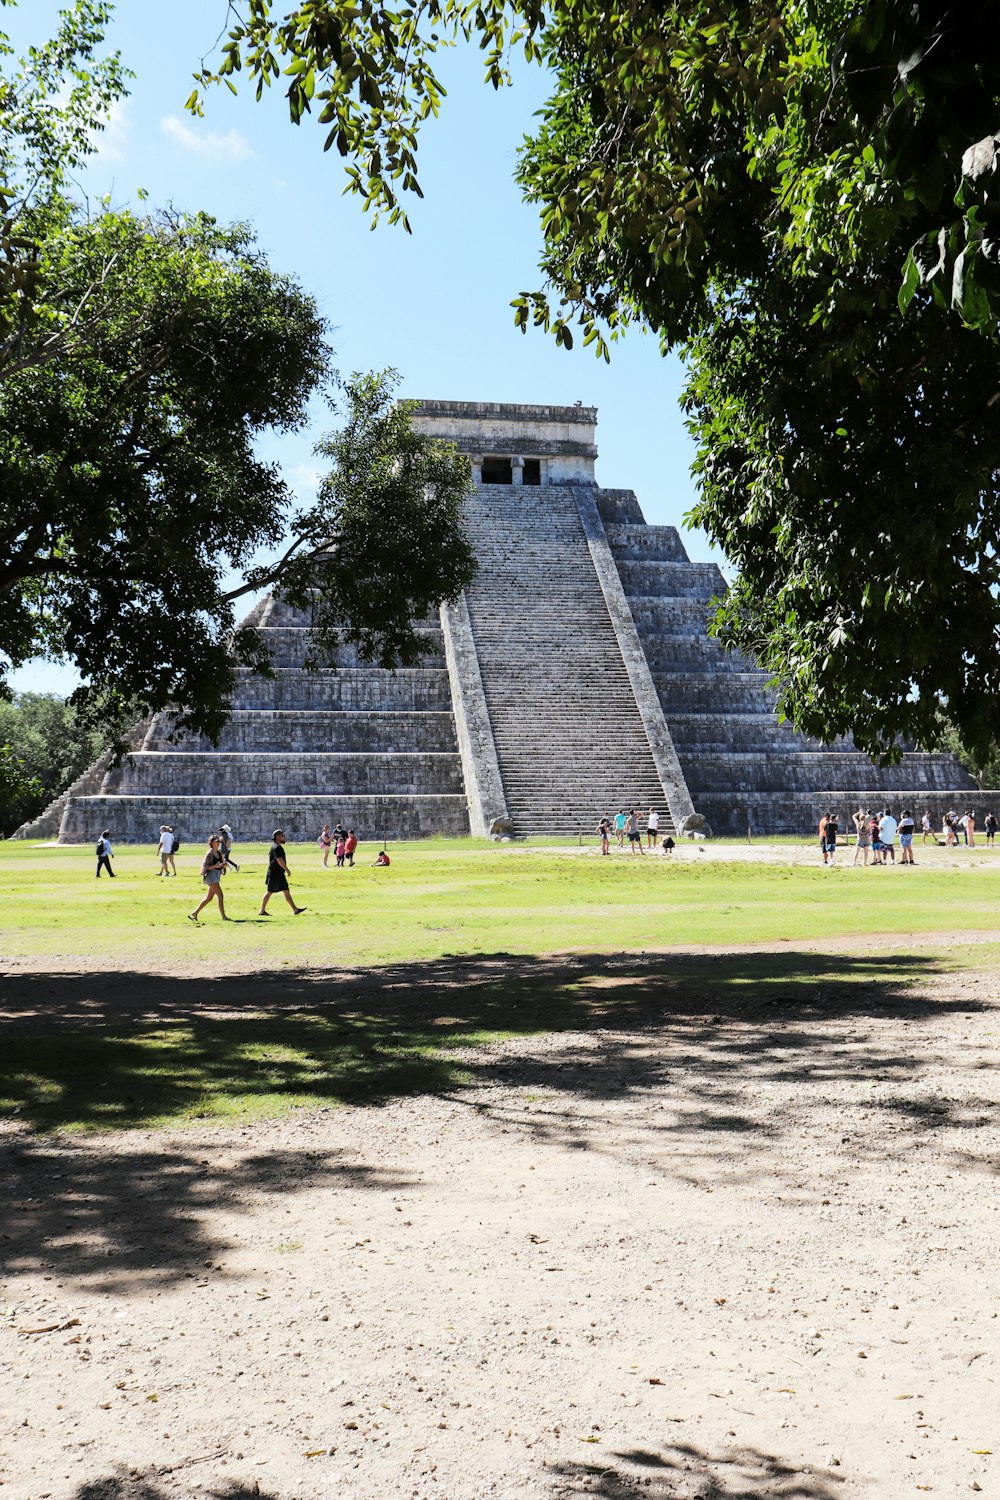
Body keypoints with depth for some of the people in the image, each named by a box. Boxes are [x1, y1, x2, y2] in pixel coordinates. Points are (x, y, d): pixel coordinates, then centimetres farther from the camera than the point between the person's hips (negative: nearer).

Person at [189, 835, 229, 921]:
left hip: (217, 876, 9)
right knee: (220, 895, -12)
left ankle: (194, 913, 20)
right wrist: (215, 866, -23)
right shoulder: (210, 853, -11)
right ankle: (223, 916, -10)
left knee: (209, 898, 12)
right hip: (211, 875, -9)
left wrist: (223, 865, 1)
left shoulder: (219, 852, 13)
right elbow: (204, 866, -13)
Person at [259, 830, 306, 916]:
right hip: (274, 874, -10)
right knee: (269, 892, -2)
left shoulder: (278, 846, 15)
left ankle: (295, 909, 5)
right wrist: (287, 870, -18)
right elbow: (280, 861, -25)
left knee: (287, 891, 7)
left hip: (280, 874, 10)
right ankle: (262, 911, 7)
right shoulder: (276, 847, -18)